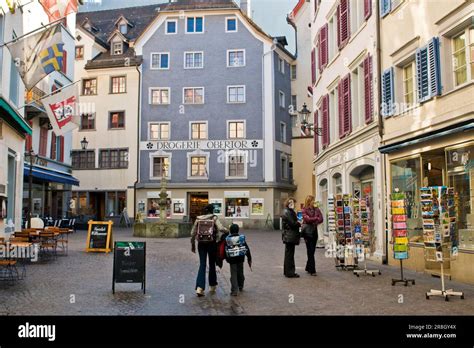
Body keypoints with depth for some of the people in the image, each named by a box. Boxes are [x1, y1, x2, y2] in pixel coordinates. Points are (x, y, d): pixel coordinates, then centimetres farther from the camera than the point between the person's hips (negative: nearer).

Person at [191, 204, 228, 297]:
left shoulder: (198, 219, 4)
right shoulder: (214, 218, -4)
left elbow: (193, 233, 4)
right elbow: (221, 228, -19)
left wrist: (193, 244, 13)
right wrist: (227, 231, 1)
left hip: (201, 244, 2)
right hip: (212, 244, -2)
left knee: (202, 265, 3)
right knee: (212, 265, 14)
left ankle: (199, 288, -10)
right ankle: (212, 286, 25)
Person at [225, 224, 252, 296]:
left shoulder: (227, 239, -2)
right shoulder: (242, 238, 1)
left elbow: (225, 251, 2)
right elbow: (247, 249, 3)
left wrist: (226, 258, 16)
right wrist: (249, 259, 10)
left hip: (232, 259, -2)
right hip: (241, 258, 2)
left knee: (233, 274, 0)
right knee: (240, 272, 17)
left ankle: (234, 290, -8)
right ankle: (240, 287, 34)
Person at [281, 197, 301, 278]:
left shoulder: (289, 211, 16)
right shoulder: (287, 212, -16)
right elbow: (292, 223, -21)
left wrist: (298, 222, 1)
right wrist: (299, 224, -5)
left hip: (288, 236, 11)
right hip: (290, 236, -11)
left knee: (288, 253, 16)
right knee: (289, 254, -5)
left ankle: (287, 271, 25)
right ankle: (290, 272, 1)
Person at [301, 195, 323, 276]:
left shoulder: (316, 209, 9)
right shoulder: (304, 210, -5)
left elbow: (321, 219, 1)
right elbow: (307, 219, -16)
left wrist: (314, 222, -14)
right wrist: (316, 218, -5)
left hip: (314, 231, 5)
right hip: (307, 231, -5)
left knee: (312, 251, 9)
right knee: (310, 251, -4)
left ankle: (308, 268, 23)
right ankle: (312, 270, -1)